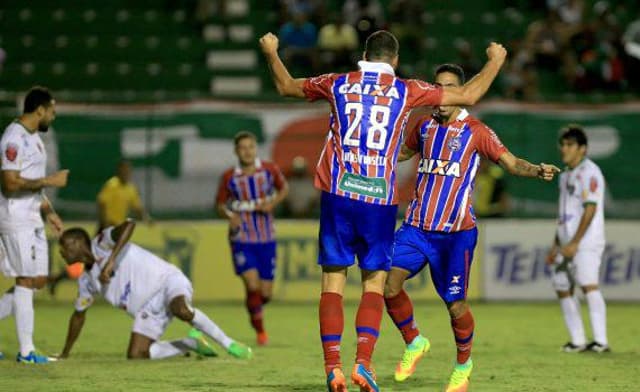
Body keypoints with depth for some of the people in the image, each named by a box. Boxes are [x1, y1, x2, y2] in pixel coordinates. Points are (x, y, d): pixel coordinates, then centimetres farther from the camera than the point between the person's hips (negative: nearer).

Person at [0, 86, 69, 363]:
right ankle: (26, 351, -2)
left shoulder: (33, 137, 16)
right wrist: (50, 181, -20)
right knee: (27, 281, -6)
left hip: (32, 219, 10)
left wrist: (48, 211, 17)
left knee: (38, 280, 10)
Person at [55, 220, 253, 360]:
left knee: (181, 310, -41)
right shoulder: (86, 279, 15)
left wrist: (110, 261, -34)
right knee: (135, 356, -12)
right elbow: (78, 315, 30)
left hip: (167, 281, -8)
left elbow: (129, 225, -29)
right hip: (148, 310, 8)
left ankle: (227, 343, -23)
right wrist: (65, 354, 33)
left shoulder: (102, 243, -8)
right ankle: (192, 344, 6)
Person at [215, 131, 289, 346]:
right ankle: (259, 329, 2)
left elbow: (284, 188, 15)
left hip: (266, 239, 2)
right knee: (252, 285, -18)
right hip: (241, 238, -2)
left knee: (266, 293, 3)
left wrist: (273, 203, -5)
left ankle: (255, 308, 39)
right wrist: (229, 215, -13)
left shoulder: (269, 170, -1)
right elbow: (220, 204, 9)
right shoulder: (229, 177, -2)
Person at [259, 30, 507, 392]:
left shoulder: (337, 85, 9)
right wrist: (496, 61, 26)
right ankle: (363, 363, -8)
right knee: (375, 282, 7)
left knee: (333, 281, 3)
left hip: (338, 195, 1)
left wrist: (272, 53, 43)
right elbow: (468, 95, 10)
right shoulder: (406, 91, 4)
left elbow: (287, 87, 26)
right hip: (381, 199, -1)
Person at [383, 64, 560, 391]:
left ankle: (463, 363, 25)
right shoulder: (424, 126, 10)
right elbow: (404, 152, 30)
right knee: (389, 283, -15)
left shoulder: (476, 131, -4)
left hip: (456, 232, -4)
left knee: (455, 304, -3)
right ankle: (414, 342, 10)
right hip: (416, 226, 4)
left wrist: (537, 170, -27)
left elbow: (511, 162, -8)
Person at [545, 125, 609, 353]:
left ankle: (601, 340, -27)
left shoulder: (589, 172, -8)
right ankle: (578, 341, 14)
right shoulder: (566, 175, 19)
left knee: (588, 285, -20)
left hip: (586, 242, -10)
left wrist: (575, 243, -20)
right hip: (567, 244, 10)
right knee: (563, 288, 9)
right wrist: (556, 245, 21)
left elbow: (590, 209, -16)